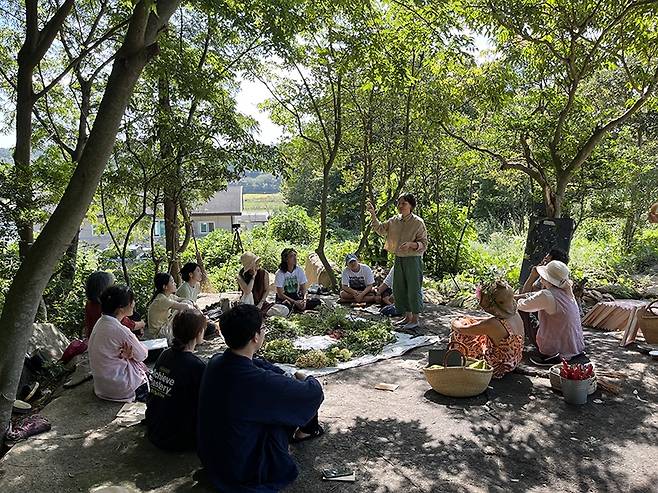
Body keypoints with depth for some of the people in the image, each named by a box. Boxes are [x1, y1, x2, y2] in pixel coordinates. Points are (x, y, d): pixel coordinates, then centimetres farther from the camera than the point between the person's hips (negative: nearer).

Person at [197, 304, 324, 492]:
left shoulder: (215, 362, -12)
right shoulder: (258, 382, -34)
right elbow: (314, 393, -20)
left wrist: (287, 377, 1)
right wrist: (308, 380, 2)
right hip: (241, 472, -7)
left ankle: (295, 431, 35)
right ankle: (305, 430, 33)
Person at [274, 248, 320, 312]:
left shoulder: (299, 270, -1)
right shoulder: (280, 273, -13)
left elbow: (303, 289, 1)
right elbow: (280, 294, -15)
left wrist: (304, 300, -19)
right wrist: (295, 302, -24)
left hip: (296, 297, 5)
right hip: (284, 298, -4)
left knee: (317, 301, -19)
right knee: (286, 305, -42)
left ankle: (293, 308, -16)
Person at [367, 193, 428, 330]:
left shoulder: (418, 222, -11)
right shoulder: (394, 221, 7)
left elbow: (424, 243, -10)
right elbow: (380, 229, 7)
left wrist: (411, 244, -29)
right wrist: (373, 214, -3)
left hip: (413, 259, -7)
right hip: (399, 258, 7)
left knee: (413, 289, -1)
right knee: (399, 289, 12)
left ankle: (415, 319, 12)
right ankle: (407, 316, 26)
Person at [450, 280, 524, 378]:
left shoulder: (492, 324, -32)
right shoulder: (515, 315, -8)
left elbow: (463, 329, -17)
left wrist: (455, 323, 6)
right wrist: (472, 319, 23)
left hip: (496, 369, -8)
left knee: (457, 335, -4)